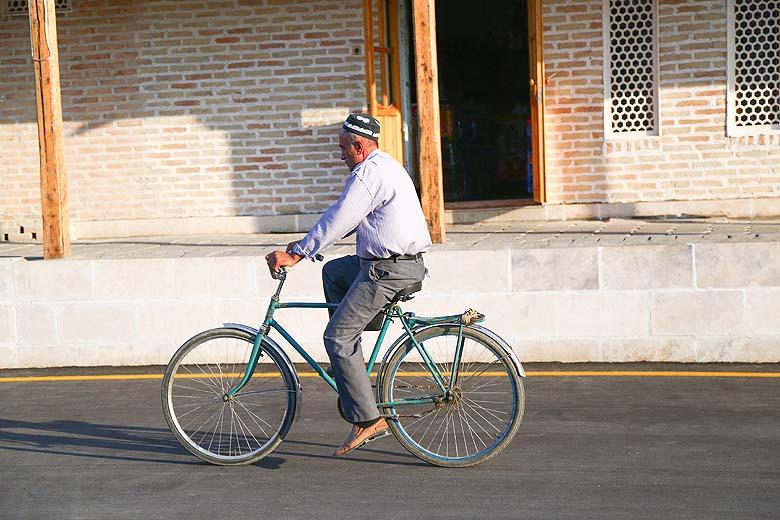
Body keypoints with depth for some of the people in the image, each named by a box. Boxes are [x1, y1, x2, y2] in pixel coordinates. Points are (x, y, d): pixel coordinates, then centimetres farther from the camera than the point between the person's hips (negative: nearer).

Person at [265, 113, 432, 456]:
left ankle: (367, 420, -9)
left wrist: (295, 255, -15)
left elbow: (339, 220, -19)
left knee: (337, 337, -7)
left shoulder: (369, 173, -14)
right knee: (333, 272, 28)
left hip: (388, 269, -11)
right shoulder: (385, 166, 20)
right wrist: (306, 244, 23)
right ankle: (348, 363, 24)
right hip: (405, 262, 11)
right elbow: (345, 218, 25)